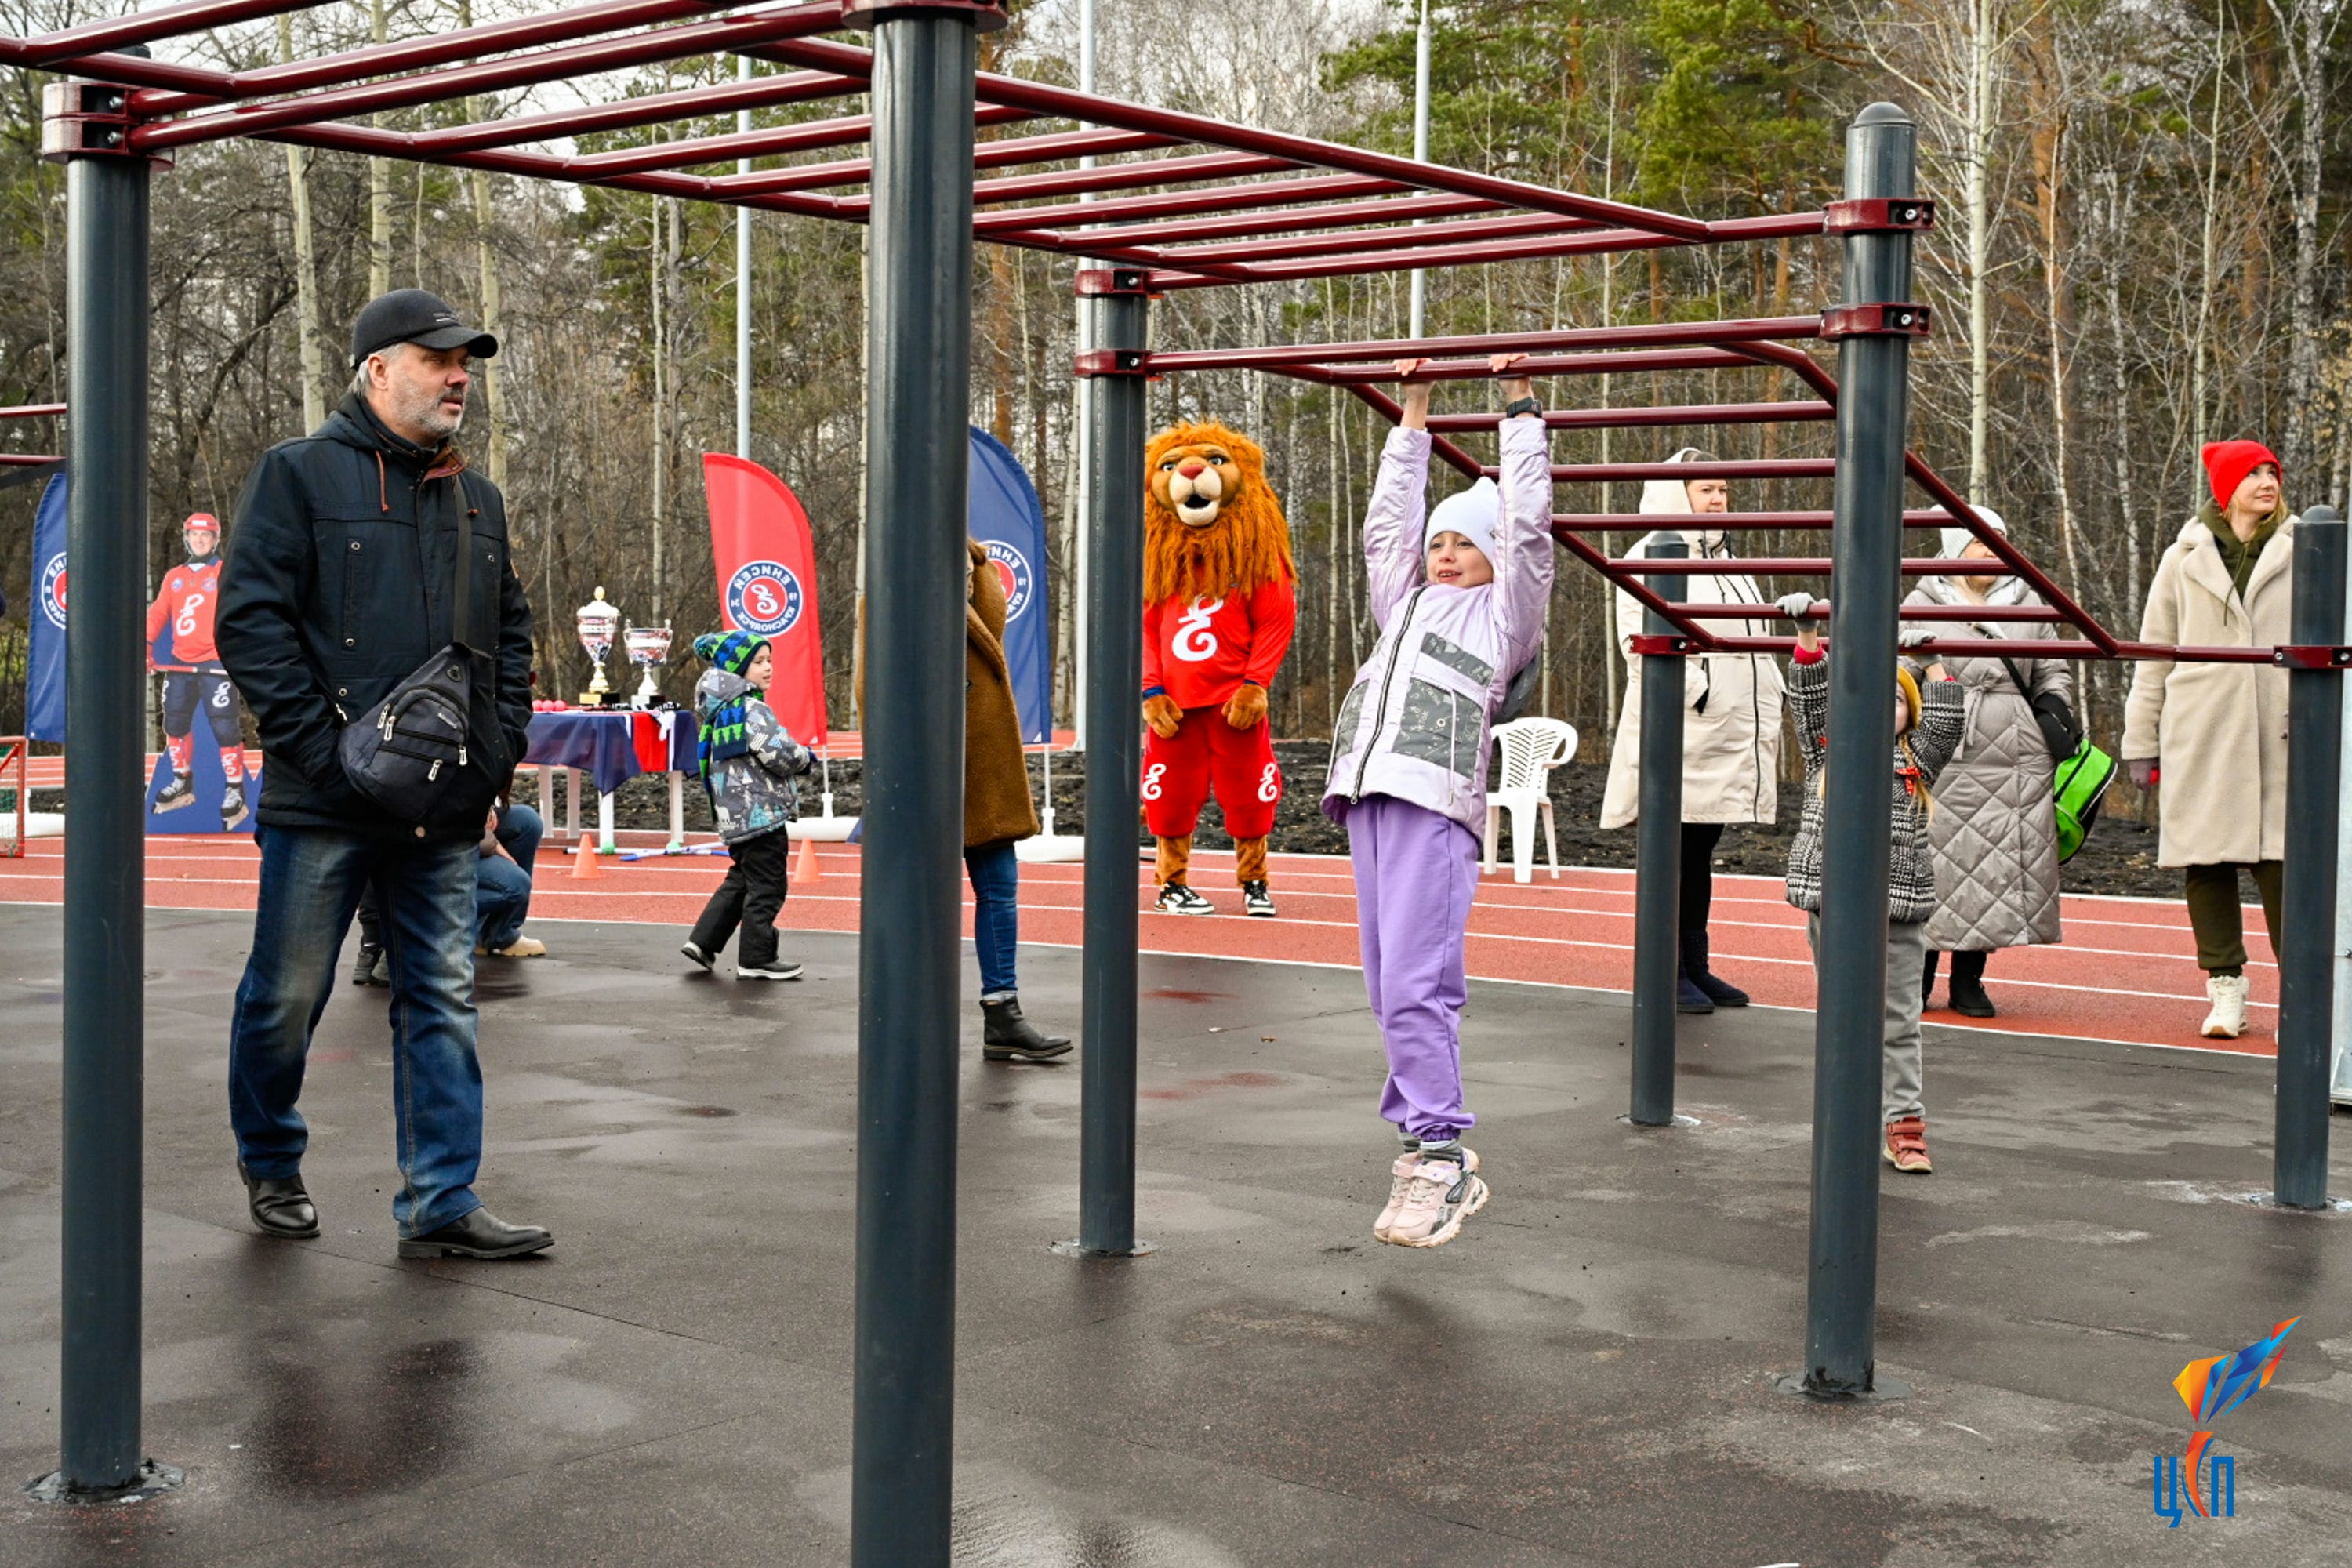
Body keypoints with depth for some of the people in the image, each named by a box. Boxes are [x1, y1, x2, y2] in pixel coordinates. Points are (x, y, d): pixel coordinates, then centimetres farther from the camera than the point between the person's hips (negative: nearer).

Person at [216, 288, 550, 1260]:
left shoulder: (478, 501, 15)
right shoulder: (299, 475, -3)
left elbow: (511, 632, 22)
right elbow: (250, 621, -9)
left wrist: (498, 748, 7)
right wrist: (323, 747, -16)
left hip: (446, 811, 5)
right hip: (323, 807, -5)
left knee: (442, 1003, 3)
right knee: (288, 996, 7)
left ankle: (441, 1205, 7)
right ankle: (270, 1165, 29)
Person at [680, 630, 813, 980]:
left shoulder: (722, 711, 12)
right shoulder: (752, 710, -16)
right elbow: (779, 755, -20)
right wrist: (805, 757, -1)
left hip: (736, 816, 10)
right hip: (762, 811, -10)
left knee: (741, 880, 21)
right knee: (767, 886, -1)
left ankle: (703, 941, 19)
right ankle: (756, 959, 4)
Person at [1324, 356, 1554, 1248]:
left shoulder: (1503, 612, 14)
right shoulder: (1405, 605, 29)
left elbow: (1527, 523, 11)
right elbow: (1388, 519, 34)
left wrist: (1520, 408, 17)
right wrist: (1413, 414, 35)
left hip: (1436, 804, -6)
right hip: (1368, 796, 7)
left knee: (1416, 985, -15)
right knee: (1391, 990, 3)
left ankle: (1439, 1155, -12)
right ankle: (1441, 1156, 6)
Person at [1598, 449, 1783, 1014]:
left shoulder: (1726, 560, 21)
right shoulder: (1653, 555, -7)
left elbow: (1753, 641, 27)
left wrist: (1765, 706, 16)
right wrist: (1696, 691, -20)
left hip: (1729, 738, 8)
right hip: (1678, 735, -8)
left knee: (1701, 853, 12)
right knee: (1673, 852, -4)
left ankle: (1695, 966, 18)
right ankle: (1666, 972, 1)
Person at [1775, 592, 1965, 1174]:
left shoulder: (1916, 763, 11)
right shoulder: (1827, 752, 10)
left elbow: (1946, 721, 3)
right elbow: (1811, 694, 4)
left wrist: (1933, 662, 7)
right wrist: (1808, 633, -1)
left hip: (1898, 911, 0)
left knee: (1898, 1023, 1)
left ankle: (1904, 1126, 5)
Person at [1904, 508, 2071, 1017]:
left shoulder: (2027, 602, 18)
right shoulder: (1924, 603, 9)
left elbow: (2054, 673, 21)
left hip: (2018, 764, 3)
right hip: (1946, 759, -3)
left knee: (2000, 869, 0)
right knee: (1938, 866, -5)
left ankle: (1968, 981, 10)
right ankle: (1918, 979, 8)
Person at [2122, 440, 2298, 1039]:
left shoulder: (2302, 553, 9)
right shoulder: (2185, 559, 10)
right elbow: (2154, 654, 11)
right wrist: (2140, 741, 9)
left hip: (2279, 738, -1)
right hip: (2200, 738, 1)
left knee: (2281, 858, -6)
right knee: (2206, 860, 2)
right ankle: (2225, 987, 12)